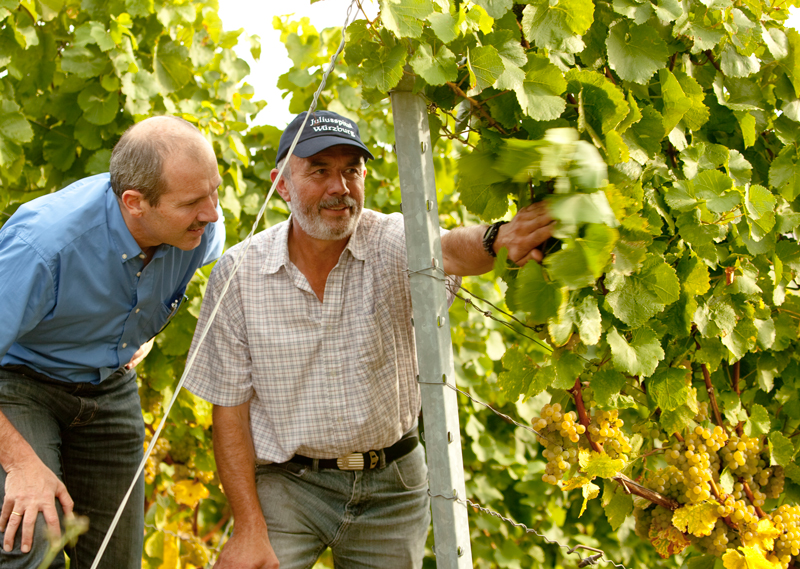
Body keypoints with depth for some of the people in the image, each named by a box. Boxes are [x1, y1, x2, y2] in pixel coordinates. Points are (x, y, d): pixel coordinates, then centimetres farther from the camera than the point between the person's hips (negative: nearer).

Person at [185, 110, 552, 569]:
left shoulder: (393, 243, -12)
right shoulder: (237, 274, -9)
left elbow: (447, 252, -37)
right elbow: (229, 411, -5)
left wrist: (498, 241, -61)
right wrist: (250, 529, -11)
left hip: (393, 484, 1)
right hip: (288, 483, -1)